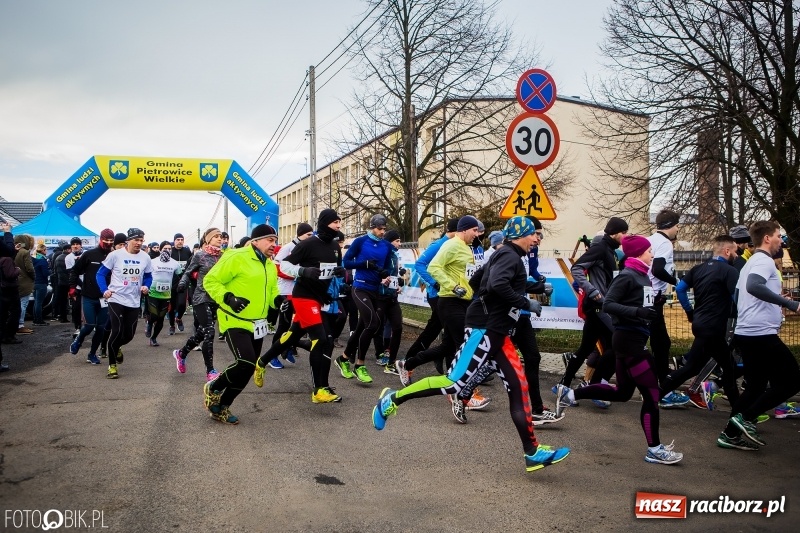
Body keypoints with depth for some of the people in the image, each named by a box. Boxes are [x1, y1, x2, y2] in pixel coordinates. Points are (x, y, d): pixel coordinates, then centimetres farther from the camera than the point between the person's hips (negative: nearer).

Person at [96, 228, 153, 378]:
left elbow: (148, 276, 14)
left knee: (129, 334, 8)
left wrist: (146, 286, -6)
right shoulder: (115, 255, -8)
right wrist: (104, 290, -14)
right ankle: (112, 365, 9)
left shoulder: (145, 257, 0)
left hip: (134, 302, 4)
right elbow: (100, 274, -1)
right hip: (116, 300, -4)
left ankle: (116, 347, 44)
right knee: (117, 332, -9)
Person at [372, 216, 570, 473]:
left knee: (518, 387, 4)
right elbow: (497, 285, -27)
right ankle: (393, 399, -1)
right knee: (454, 382, -12)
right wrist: (526, 303, -17)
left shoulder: (508, 256, 21)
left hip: (496, 332, 10)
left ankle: (532, 453, 7)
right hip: (483, 329, -10)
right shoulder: (509, 255, -9)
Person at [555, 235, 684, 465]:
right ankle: (654, 449, 9)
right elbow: (608, 304, -20)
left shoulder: (643, 276, 11)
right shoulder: (627, 275, -14)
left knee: (622, 392, 18)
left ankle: (569, 394, 24)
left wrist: (656, 304, -2)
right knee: (652, 392, -2)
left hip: (635, 340, 10)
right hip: (628, 340, -10)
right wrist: (637, 311, -29)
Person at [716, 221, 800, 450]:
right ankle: (746, 418, -3)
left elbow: (738, 297, 27)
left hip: (745, 333, 10)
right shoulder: (764, 261, -10)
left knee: (755, 386, 15)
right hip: (762, 334, -10)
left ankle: (730, 434, 14)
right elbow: (754, 286, -32)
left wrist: (778, 304, 32)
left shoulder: (750, 263, 21)